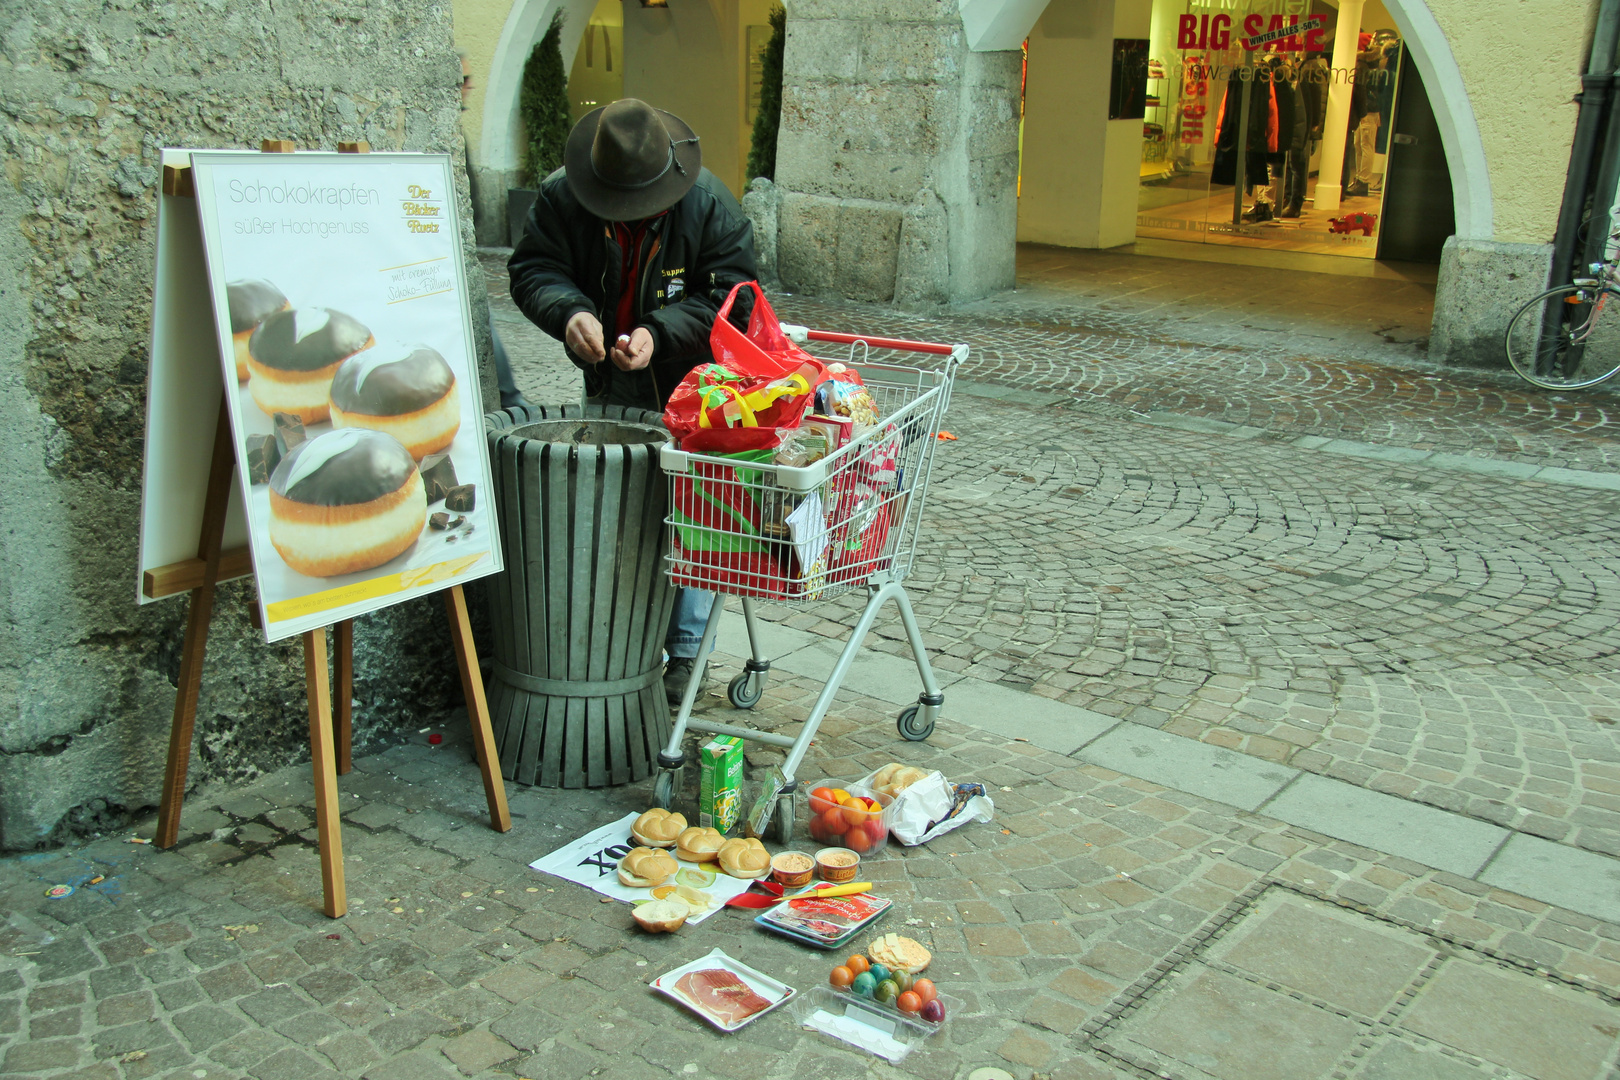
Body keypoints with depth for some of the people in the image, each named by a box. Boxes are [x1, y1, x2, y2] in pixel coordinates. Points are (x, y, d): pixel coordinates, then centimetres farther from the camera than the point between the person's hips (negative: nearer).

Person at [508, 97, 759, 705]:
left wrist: (659, 334, -34)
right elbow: (533, 268, -12)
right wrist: (569, 313, -34)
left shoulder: (711, 207, -21)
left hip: (689, 387, -3)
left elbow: (727, 299, -20)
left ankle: (685, 652, 12)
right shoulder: (561, 197, -14)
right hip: (608, 387, 4)